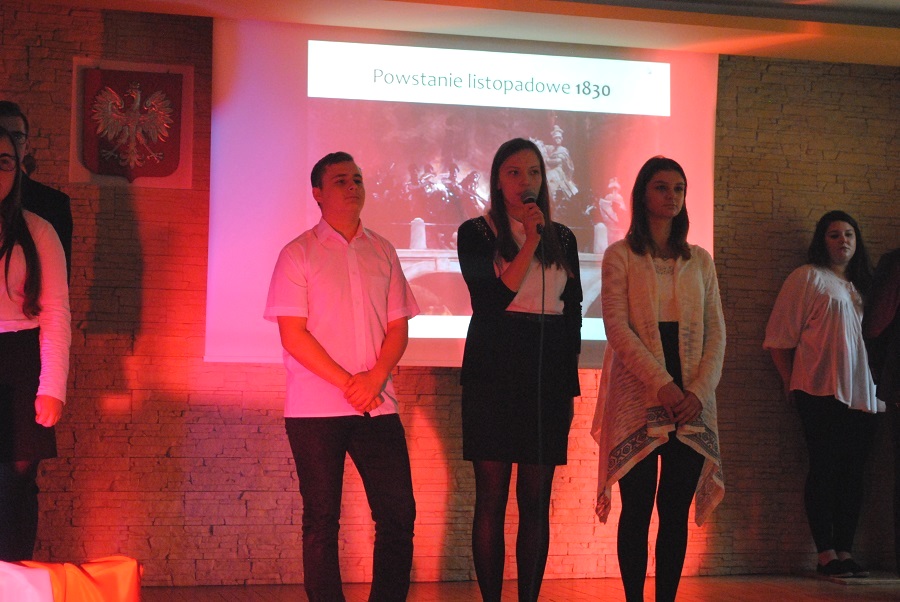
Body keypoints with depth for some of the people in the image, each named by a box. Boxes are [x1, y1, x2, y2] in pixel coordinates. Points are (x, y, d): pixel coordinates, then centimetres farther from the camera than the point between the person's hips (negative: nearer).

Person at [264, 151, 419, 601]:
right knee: (322, 521, 1)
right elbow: (293, 335, -6)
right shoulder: (298, 254, 1)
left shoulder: (382, 252, 13)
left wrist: (376, 377, -9)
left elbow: (398, 327, 9)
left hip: (377, 406, 3)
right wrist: (348, 384, -12)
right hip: (316, 410, -3)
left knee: (399, 514, -1)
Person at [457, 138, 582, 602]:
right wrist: (531, 240, -11)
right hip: (495, 375, -3)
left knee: (537, 501, 4)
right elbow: (491, 300, -11)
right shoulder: (477, 234, 2)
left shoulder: (561, 239, 13)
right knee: (492, 498, -1)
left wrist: (569, 388, 11)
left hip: (547, 378, 3)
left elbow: (573, 316, 15)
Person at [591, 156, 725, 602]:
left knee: (676, 511, 2)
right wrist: (661, 383, -16)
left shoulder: (699, 260, 14)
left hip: (690, 402, 3)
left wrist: (699, 391, -7)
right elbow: (616, 327, -7)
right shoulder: (621, 256, 4)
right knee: (638, 508, -3)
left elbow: (716, 332, 9)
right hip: (638, 397, -3)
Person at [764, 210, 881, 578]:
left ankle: (845, 552, 9)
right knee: (824, 469, -6)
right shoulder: (808, 277, 1)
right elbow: (779, 336, -3)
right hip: (822, 391, -6)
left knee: (853, 472, 5)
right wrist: (792, 383, -3)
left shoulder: (860, 284, 20)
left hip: (862, 393, 6)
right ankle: (826, 555, -5)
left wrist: (879, 387, 12)